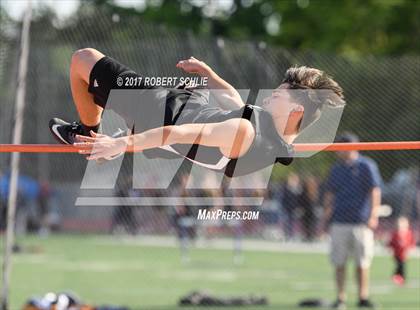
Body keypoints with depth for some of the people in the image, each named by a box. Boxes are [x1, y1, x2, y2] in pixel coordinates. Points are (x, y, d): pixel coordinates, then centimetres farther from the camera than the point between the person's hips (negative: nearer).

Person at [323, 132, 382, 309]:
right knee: (339, 263, 2)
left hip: (361, 222, -4)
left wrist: (373, 215, -14)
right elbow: (330, 193, 19)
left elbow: (375, 191, -6)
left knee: (362, 263, 0)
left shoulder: (366, 166, -1)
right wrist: (327, 213, 9)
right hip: (339, 221, 4)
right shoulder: (337, 169, 13)